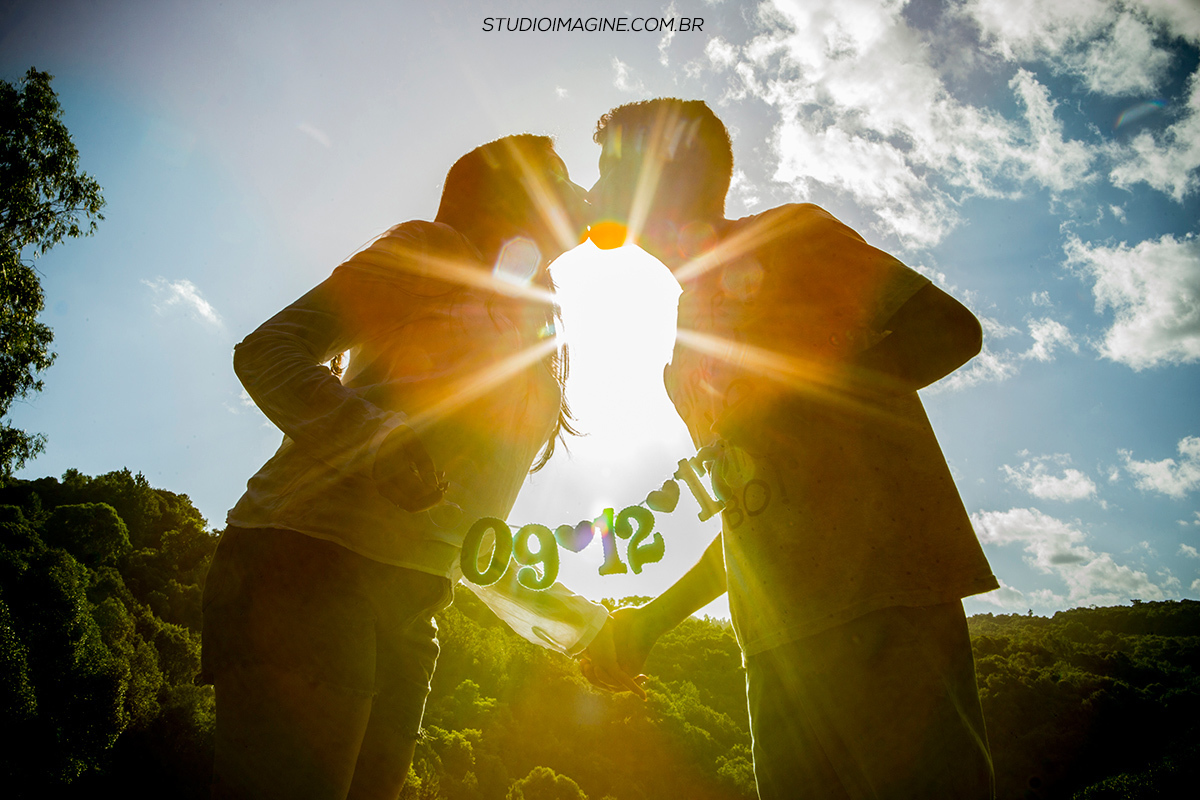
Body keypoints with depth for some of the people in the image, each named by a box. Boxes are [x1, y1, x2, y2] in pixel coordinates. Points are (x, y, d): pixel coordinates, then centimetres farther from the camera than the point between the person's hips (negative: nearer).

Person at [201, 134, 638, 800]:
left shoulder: (537, 358, 24)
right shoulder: (429, 251, 5)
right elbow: (267, 349, -4)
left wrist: (577, 620, 21)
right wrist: (377, 440, -21)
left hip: (408, 616, 7)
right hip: (310, 566, -6)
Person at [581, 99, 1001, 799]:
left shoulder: (790, 235, 7)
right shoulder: (680, 351, 24)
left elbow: (953, 328, -3)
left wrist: (801, 384, -15)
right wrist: (654, 620, 19)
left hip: (885, 590, -6)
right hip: (777, 636, 6)